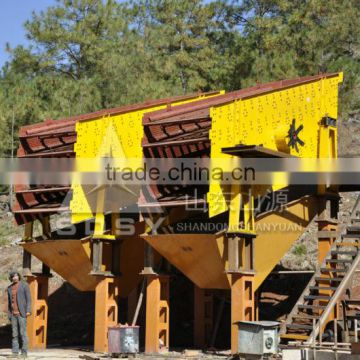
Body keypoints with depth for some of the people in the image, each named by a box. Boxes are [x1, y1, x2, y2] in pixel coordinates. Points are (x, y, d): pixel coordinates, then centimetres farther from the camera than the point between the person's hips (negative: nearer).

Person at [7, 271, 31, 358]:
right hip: (13, 314, 5)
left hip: (21, 313, -5)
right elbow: (9, 302, 16)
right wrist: (9, 314, 11)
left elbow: (28, 298, -7)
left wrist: (28, 310, -16)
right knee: (15, 334, 3)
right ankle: (15, 352, 5)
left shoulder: (24, 285, -3)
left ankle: (24, 352, -5)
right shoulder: (9, 288, 13)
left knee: (23, 333, -8)